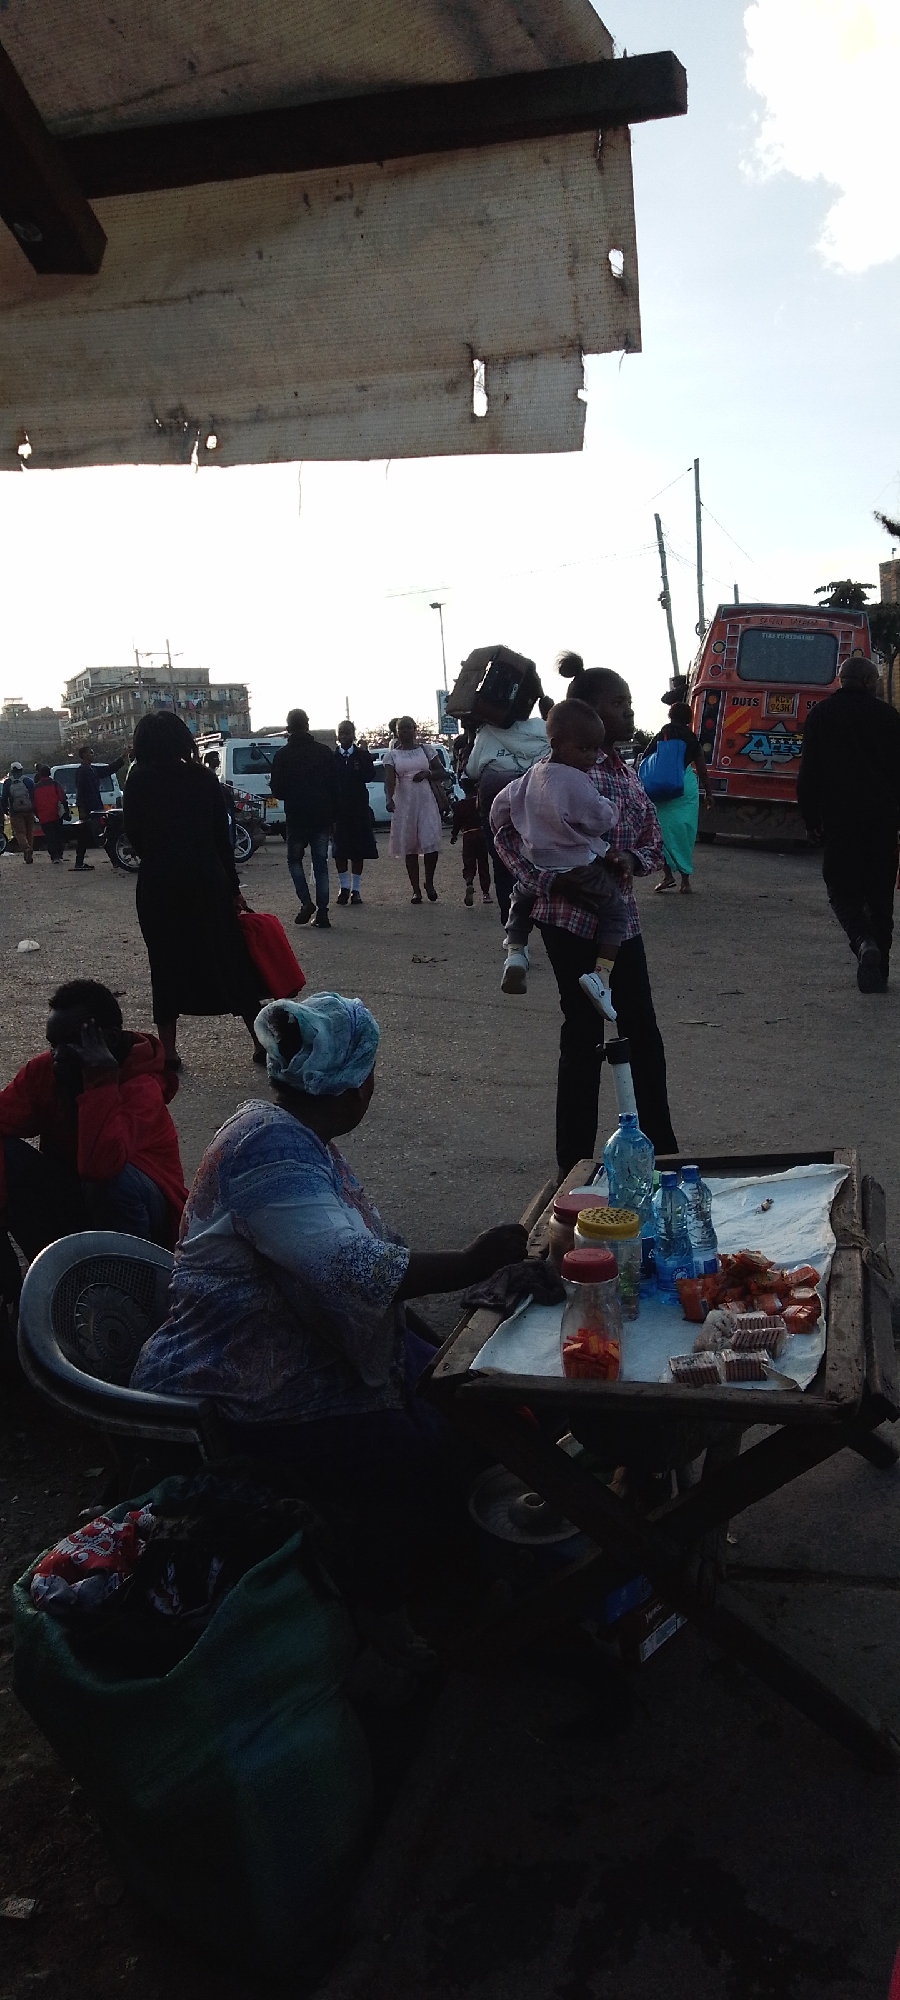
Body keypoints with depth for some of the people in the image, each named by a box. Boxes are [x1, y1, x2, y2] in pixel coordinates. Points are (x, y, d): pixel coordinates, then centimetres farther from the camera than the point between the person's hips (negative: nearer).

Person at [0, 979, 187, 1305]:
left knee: (110, 1179, -38)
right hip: (69, 1204, 5)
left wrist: (100, 1080, -40)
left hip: (137, 1211, -5)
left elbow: (100, 1165, -43)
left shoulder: (140, 1089, -27)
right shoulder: (43, 1071, -10)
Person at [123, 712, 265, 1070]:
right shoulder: (204, 778, 3)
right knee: (228, 958, 9)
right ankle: (262, 1042, 11)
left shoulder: (139, 780, -1)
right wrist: (233, 888, 8)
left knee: (167, 964, 9)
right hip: (207, 881, 1)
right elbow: (222, 838, 3)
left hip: (158, 884, -1)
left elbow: (134, 835, -1)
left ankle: (168, 1051, 10)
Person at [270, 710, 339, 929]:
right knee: (320, 863, 8)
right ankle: (322, 913, 3)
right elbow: (334, 787, 0)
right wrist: (333, 816, 6)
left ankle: (306, 901, -5)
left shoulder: (282, 755, -5)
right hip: (322, 817, 2)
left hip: (296, 818, -2)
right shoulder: (324, 752, 1)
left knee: (295, 859, 15)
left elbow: (277, 790, -2)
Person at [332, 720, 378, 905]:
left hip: (359, 807, 0)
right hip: (337, 807, 0)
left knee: (358, 850, 3)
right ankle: (344, 887, 16)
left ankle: (355, 889, 11)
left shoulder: (361, 754, 2)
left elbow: (369, 777, -13)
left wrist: (365, 755, -18)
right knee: (339, 850, 3)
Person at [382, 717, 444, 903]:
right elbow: (389, 779, -8)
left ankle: (429, 883, 11)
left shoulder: (425, 750, 8)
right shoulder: (391, 754, 5)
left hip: (426, 800, 0)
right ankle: (415, 889, 12)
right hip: (404, 803, 0)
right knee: (409, 846, 4)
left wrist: (428, 774, -9)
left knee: (431, 842, -11)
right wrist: (389, 798, -27)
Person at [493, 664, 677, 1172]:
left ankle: (662, 1149, 24)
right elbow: (510, 835, -10)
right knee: (584, 1040, -1)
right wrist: (554, 881, -22)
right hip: (573, 922, -7)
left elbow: (654, 844, 17)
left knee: (644, 1037, 11)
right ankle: (575, 1165, 12)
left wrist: (631, 860, -6)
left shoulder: (627, 774, 13)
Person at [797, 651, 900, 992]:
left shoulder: (821, 714, 2)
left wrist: (811, 817, 6)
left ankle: (863, 942, -23)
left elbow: (809, 772, 0)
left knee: (842, 888, 6)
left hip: (838, 818, -1)